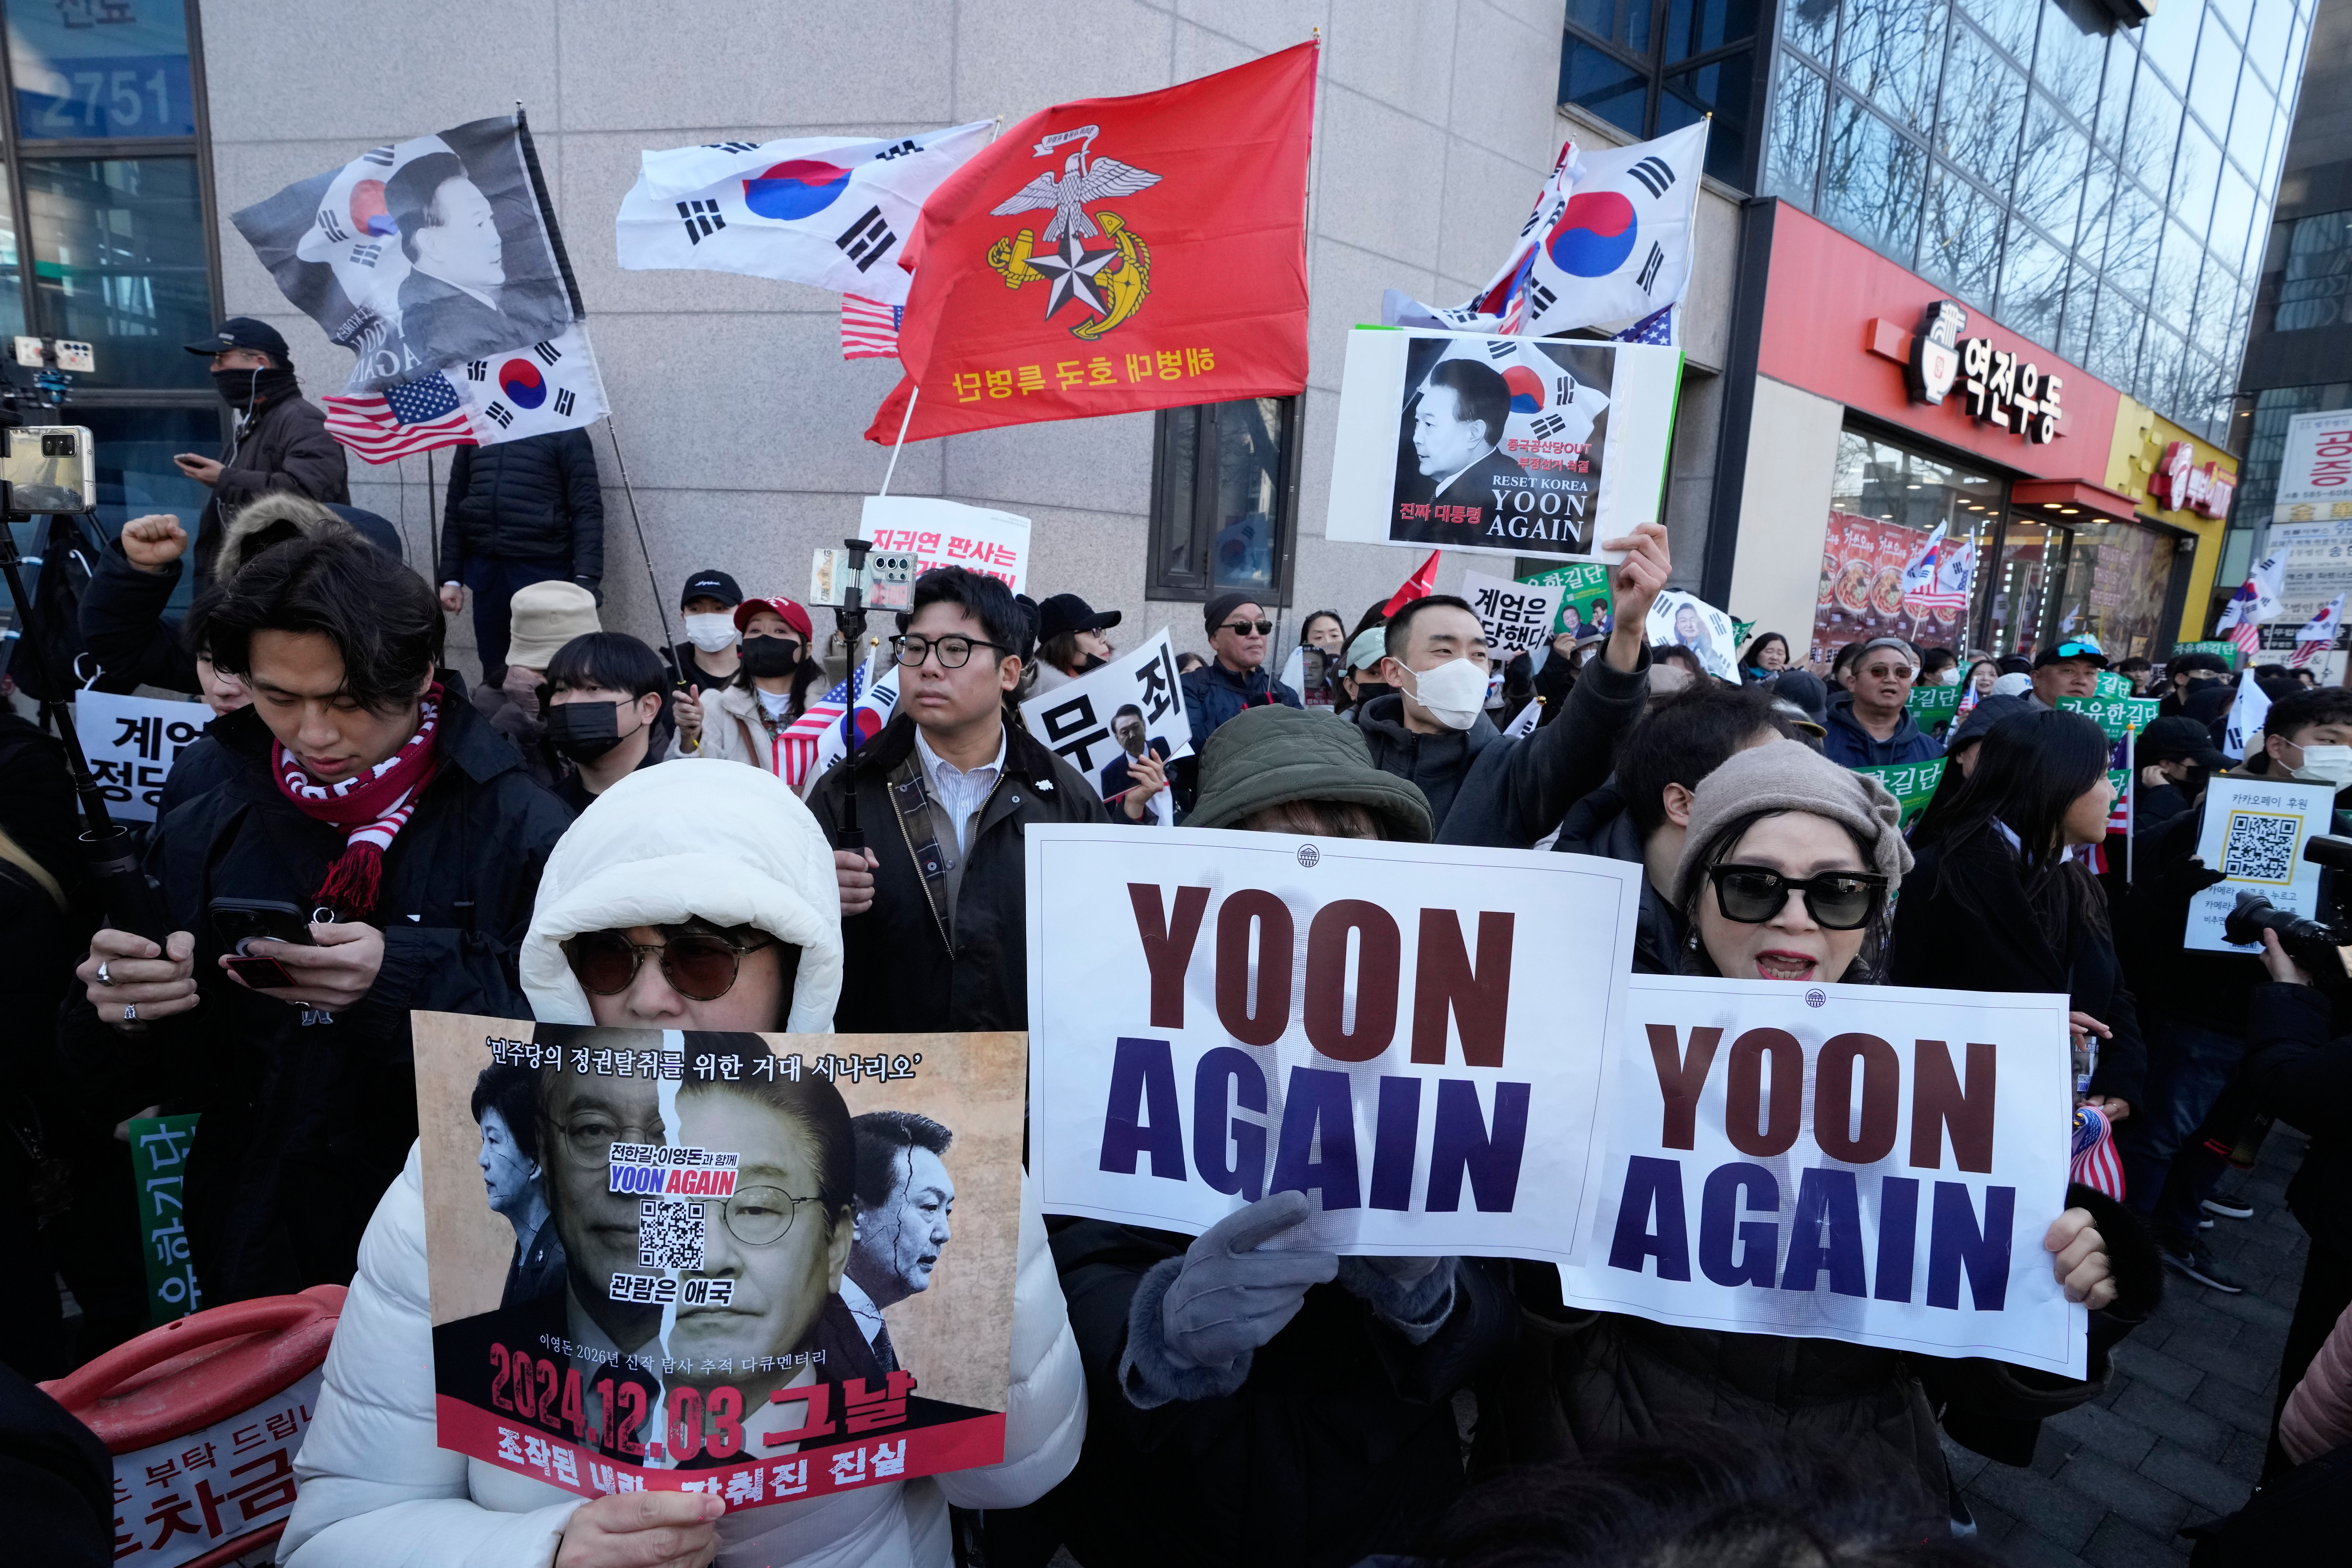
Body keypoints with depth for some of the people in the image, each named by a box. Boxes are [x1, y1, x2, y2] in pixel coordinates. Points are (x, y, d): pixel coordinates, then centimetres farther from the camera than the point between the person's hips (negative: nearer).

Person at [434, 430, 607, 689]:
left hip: (543, 570, -4)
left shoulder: (565, 430, -1)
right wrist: (451, 578, 11)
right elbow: (455, 508, 16)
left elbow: (587, 509, -8)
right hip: (485, 570, 5)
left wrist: (586, 579, -18)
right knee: (494, 677, 8)